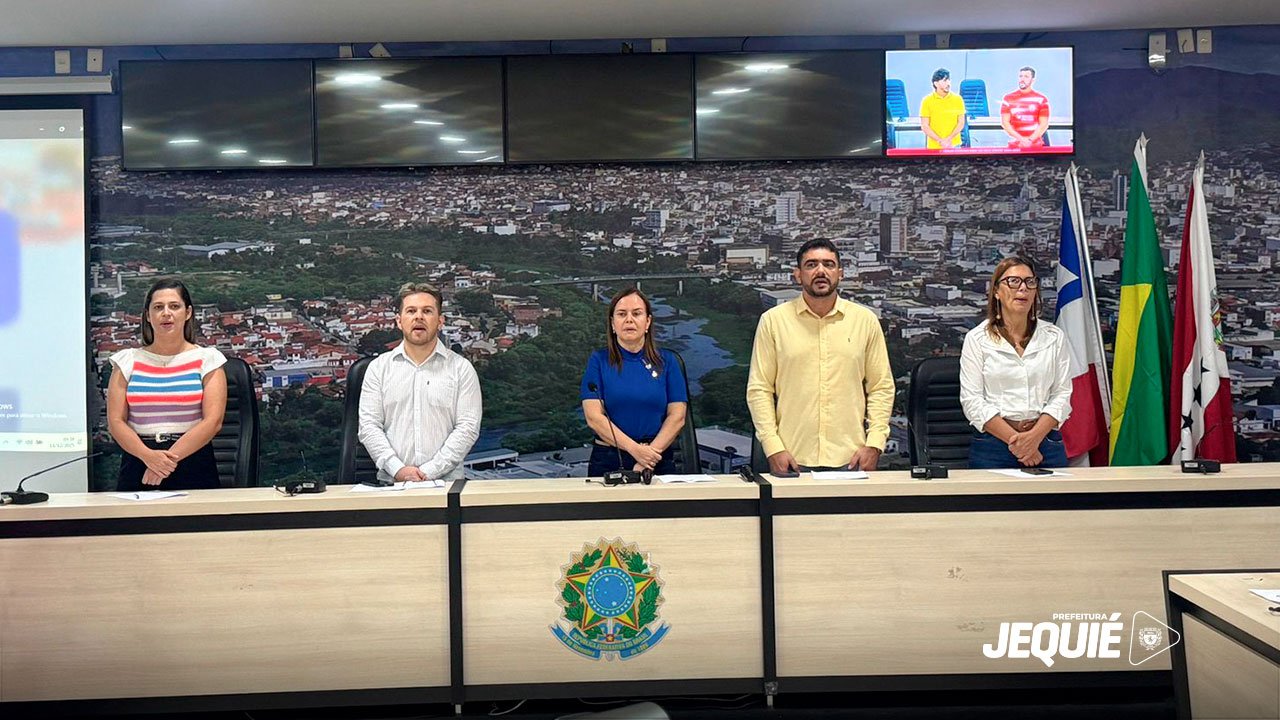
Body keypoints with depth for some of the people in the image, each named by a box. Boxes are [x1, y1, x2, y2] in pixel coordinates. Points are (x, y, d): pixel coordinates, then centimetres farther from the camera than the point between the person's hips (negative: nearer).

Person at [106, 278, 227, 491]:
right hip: (137, 467, 1)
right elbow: (115, 421, 4)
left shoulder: (207, 359, 7)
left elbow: (213, 421, -3)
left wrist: (171, 457, -12)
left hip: (193, 467, -1)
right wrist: (148, 456, -12)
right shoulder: (128, 361, 12)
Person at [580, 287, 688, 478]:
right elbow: (594, 417, -5)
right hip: (608, 461, 0)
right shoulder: (598, 361, 4)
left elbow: (677, 416, 2)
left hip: (658, 461, 0)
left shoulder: (667, 361, 8)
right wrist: (635, 449, -14)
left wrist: (650, 454, -11)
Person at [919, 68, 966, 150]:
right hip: (934, 147, -1)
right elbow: (924, 126, -4)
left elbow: (961, 122, 4)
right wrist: (940, 141, -14)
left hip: (954, 145, 1)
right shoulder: (927, 101, -2)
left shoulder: (958, 99, 3)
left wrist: (949, 139, -11)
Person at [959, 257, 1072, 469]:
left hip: (1045, 442, 2)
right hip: (992, 446, -2)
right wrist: (1014, 439, -13)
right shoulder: (977, 339, 1)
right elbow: (972, 400, -6)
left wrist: (1035, 436, -12)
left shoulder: (1054, 337, 9)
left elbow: (1062, 394, 3)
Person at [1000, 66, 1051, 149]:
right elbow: (1005, 122, 0)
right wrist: (1021, 139, -12)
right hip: (1014, 146, 0)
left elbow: (1044, 124, 1)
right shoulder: (1008, 98, 7)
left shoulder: (1041, 99, 6)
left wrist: (1030, 140, -13)